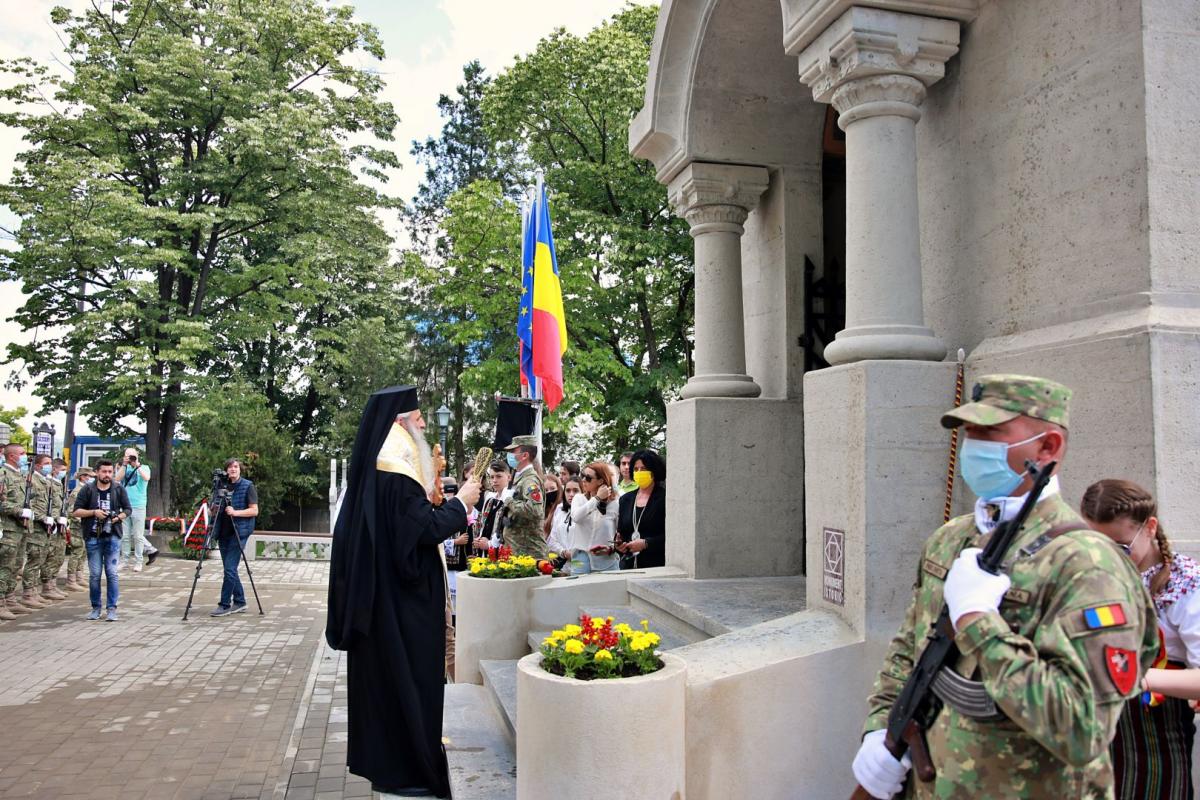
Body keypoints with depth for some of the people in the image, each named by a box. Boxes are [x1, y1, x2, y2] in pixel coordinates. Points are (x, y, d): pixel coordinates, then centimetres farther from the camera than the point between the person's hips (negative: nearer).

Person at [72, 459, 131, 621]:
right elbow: (76, 511, 2)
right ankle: (95, 608, 17)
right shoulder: (87, 490, 4)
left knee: (112, 573, -4)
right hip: (93, 537, 0)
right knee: (94, 574, 5)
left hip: (112, 537, 0)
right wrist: (94, 512, -12)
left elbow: (128, 509, 11)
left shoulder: (119, 489, 7)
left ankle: (112, 608, 1)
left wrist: (119, 517, -8)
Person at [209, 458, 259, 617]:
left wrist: (236, 512, -21)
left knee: (229, 568, -11)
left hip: (239, 532, -6)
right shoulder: (223, 486, 12)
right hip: (224, 532, 6)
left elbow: (254, 510, -8)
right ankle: (239, 602, 19)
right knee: (229, 569, 9)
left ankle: (225, 605, -5)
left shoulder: (248, 486, -4)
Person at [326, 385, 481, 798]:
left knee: (381, 675, 17)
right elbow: (425, 528, -22)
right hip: (403, 597, -10)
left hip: (378, 592, 10)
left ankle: (378, 758, 29)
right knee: (406, 678, 1)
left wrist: (432, 497, 10)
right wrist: (460, 503, -9)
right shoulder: (396, 469, -21)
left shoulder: (377, 464, 10)